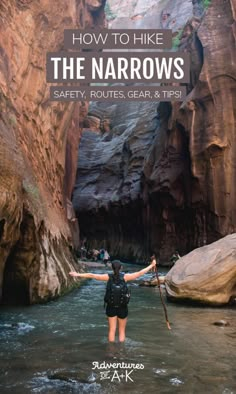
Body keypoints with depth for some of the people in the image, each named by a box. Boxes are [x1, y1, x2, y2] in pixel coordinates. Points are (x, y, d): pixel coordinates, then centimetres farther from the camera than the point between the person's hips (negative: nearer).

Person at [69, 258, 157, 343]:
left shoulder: (108, 277, -8)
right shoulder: (125, 277, -11)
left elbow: (92, 275, -6)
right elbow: (140, 273, -8)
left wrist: (78, 274, 2)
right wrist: (151, 265, 0)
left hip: (111, 307, 1)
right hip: (122, 307, -1)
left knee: (112, 330, 11)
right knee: (122, 331, 13)